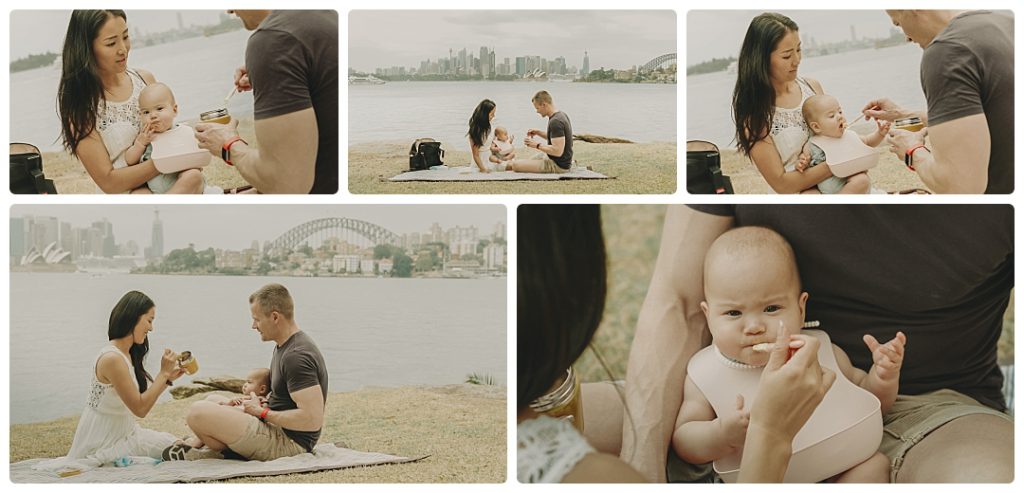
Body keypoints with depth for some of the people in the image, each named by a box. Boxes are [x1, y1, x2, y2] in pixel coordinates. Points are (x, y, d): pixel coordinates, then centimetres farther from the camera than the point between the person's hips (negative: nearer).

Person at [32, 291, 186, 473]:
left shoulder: (127, 355, 6)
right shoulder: (112, 359, -25)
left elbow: (143, 398, 8)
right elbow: (140, 408, -23)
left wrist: (168, 378, 2)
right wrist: (163, 373, -19)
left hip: (123, 433, 10)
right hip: (103, 443, -10)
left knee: (171, 443, 12)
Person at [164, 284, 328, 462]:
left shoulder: (297, 356, -21)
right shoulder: (285, 347, 14)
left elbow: (313, 420, -28)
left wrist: (262, 412, -16)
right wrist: (263, 404, 6)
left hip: (287, 443, -11)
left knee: (198, 412, -22)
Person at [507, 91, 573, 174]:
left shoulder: (555, 122, -24)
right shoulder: (561, 115, 7)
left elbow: (558, 151, -29)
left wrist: (537, 145, -18)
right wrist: (539, 132, 11)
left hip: (558, 166, -10)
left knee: (515, 165, -14)